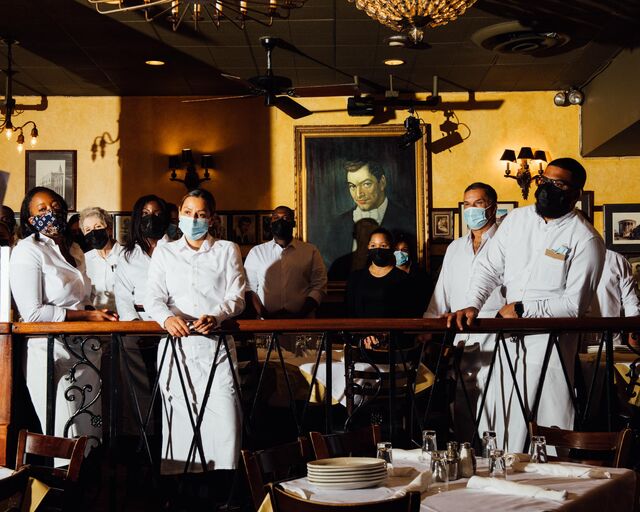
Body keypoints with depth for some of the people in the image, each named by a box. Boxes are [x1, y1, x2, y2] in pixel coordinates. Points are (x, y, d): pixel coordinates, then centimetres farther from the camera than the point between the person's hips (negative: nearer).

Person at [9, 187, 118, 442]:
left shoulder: (74, 249, 14)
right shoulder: (27, 251, -9)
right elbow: (32, 313, -16)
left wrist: (100, 314, 3)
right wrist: (86, 315, -14)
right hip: (51, 352, -7)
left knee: (92, 430, 10)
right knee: (67, 436, -2)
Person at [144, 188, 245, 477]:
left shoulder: (227, 251, 15)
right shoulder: (164, 253, 18)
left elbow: (236, 297, 5)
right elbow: (154, 296, 5)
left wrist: (217, 316, -18)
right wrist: (167, 317, -19)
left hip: (216, 344, -1)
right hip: (176, 344, 1)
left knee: (224, 418, -11)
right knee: (178, 419, -3)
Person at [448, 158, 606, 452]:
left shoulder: (586, 240, -9)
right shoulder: (517, 219, 7)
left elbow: (574, 305, -12)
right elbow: (488, 267, 6)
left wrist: (523, 309, -11)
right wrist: (472, 305, -10)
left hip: (548, 347, -5)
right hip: (508, 341, 5)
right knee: (497, 426, 11)